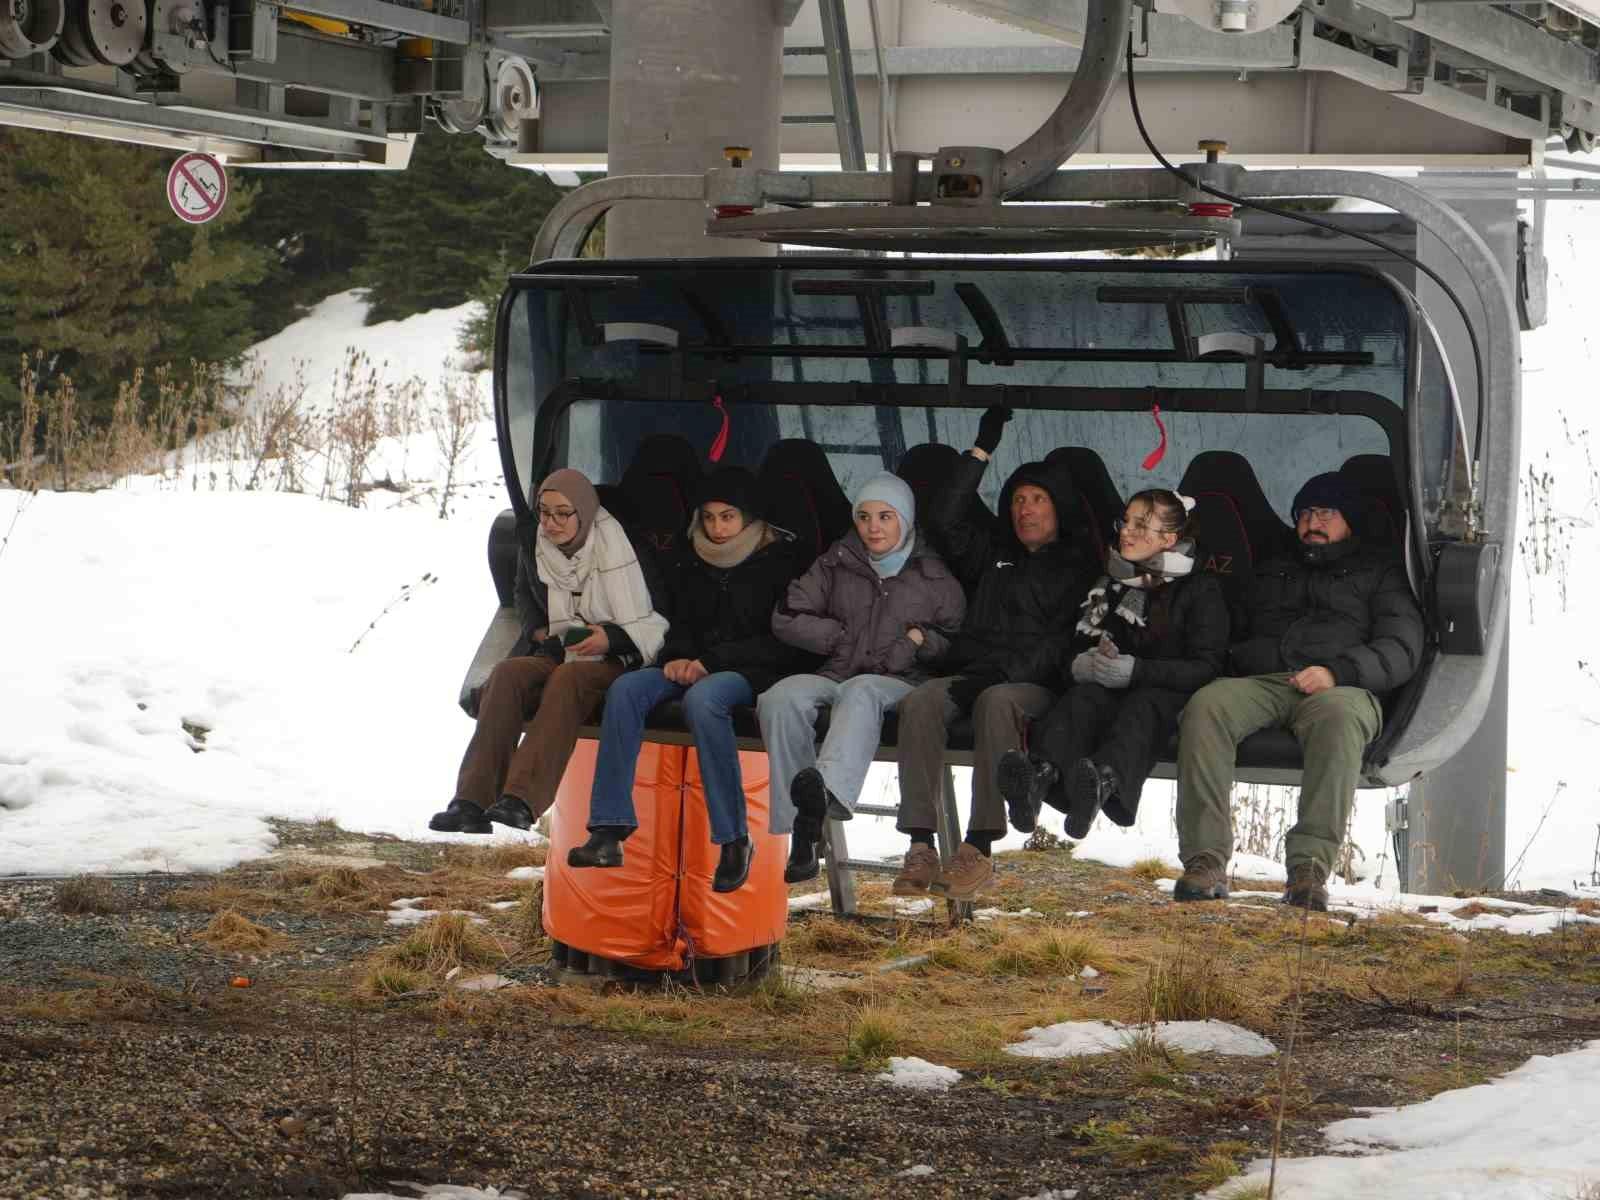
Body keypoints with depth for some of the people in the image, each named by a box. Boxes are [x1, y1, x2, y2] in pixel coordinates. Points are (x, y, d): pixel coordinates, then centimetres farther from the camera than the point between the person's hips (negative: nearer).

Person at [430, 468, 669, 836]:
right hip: (557, 654, 5)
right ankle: (472, 802, -41)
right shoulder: (534, 550, 8)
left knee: (568, 678, -38)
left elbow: (657, 621, -3)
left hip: (613, 661, -5)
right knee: (507, 674, -28)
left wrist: (612, 638, -18)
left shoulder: (622, 549, -7)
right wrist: (538, 632, 11)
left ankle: (522, 801, -51)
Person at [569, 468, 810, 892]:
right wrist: (678, 658, -2)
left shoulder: (779, 561, -3)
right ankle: (608, 831, -30)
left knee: (703, 698, -39)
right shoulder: (689, 563, 15)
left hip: (754, 673, -6)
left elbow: (784, 644, -8)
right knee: (626, 689, -23)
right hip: (694, 669, 6)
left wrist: (711, 662, -14)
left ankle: (734, 840, -32)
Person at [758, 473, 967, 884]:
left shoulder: (934, 577, 14)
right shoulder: (837, 564, 18)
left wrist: (922, 641, -5)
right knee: (783, 696, -34)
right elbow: (787, 618, 12)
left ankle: (827, 788, -72)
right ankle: (802, 828, -42)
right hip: (835, 676, 3)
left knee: (861, 692, -42)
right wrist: (842, 638, 2)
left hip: (899, 684, -2)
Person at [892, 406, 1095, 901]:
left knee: (996, 702, -39)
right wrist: (981, 450, 11)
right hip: (971, 673, 4)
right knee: (920, 702, -30)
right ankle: (921, 845, -39)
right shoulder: (994, 554, 27)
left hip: (1034, 685, -4)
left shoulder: (1076, 569, 14)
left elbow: (1064, 639, -1)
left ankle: (979, 848, -44)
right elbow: (945, 520, 13)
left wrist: (1005, 673, -16)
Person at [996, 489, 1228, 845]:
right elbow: (1076, 649, 19)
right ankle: (1041, 772, -65)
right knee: (1083, 696, -32)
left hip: (1169, 694, -3)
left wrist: (1135, 670, -18)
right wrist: (1087, 663, -9)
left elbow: (1207, 668, -6)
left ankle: (1103, 782, -71)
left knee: (1140, 706, -39)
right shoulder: (1109, 584, 23)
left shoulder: (1201, 589, 6)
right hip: (1110, 690, 4)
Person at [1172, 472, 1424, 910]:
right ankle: (1206, 861, -42)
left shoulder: (1379, 573, 22)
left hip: (1341, 689, -3)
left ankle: (1310, 866, -50)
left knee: (1337, 715, -42)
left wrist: (1337, 672, -12)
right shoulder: (1271, 573, 36)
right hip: (1261, 684, 3)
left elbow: (1401, 651, 6)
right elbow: (1236, 641, 34)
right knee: (1206, 705, -33)